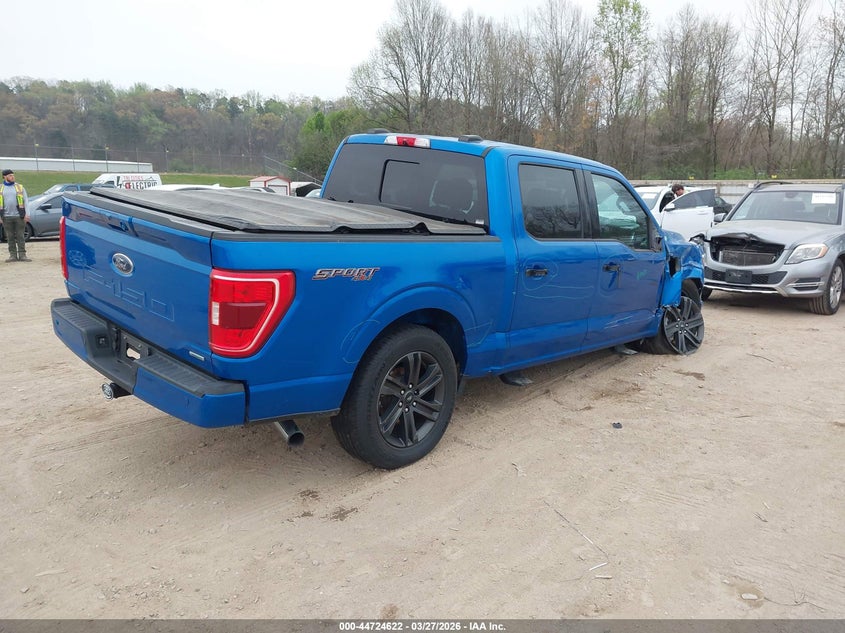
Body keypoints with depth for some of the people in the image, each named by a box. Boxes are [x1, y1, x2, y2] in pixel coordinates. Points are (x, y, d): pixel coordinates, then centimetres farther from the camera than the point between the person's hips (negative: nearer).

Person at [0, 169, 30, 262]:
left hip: (19, 216, -1)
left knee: (20, 236, -1)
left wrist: (26, 214, -2)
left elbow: (26, 201, 6)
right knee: (10, 237, 3)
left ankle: (22, 255, 1)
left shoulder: (20, 187, 9)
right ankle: (13, 255, 8)